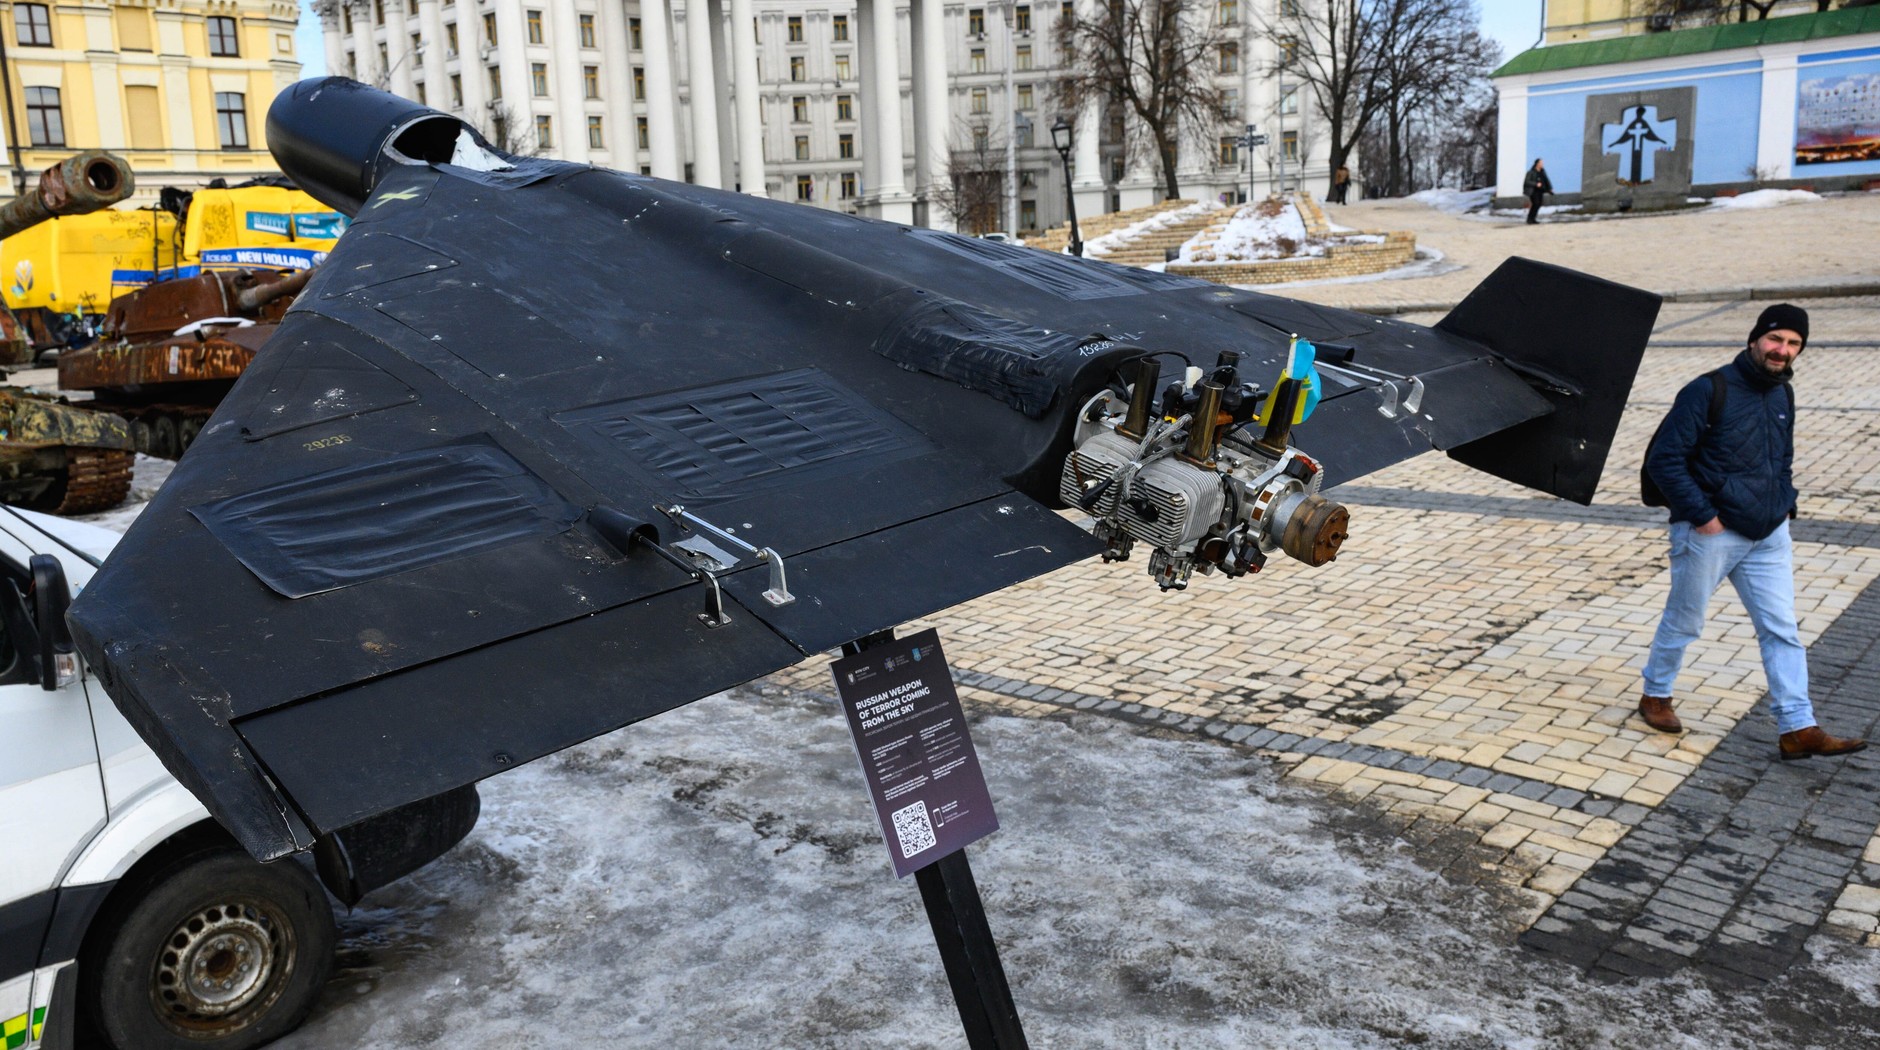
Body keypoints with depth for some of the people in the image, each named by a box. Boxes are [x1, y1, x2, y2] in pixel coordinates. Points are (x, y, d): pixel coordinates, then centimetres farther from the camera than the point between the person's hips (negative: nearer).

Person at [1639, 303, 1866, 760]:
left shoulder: (1783, 395, 8)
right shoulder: (1709, 391, -15)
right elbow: (1662, 458, -17)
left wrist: (1784, 506, 9)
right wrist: (1702, 515, -18)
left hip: (1768, 536, 6)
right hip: (1709, 535, -6)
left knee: (1782, 631, 3)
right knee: (1683, 623, 9)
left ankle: (1797, 729, 6)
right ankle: (1655, 696, 29)